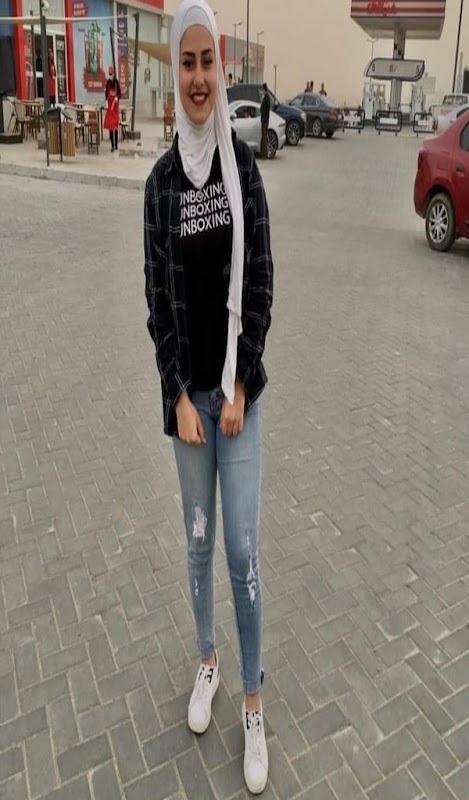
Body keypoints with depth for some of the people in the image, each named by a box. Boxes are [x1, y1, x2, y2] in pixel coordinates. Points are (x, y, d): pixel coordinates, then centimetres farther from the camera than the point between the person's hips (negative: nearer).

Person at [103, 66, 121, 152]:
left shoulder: (116, 82, -4)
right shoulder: (108, 82, 8)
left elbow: (119, 93, -1)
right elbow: (106, 92, 14)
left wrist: (117, 98, -21)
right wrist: (106, 101, 2)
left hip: (115, 104, -3)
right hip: (109, 104, 4)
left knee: (115, 124, 0)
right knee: (109, 124, -2)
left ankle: (116, 144, 9)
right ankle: (112, 145, 0)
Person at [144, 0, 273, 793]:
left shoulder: (244, 165, 0)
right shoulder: (160, 180, 1)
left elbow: (260, 283, -3)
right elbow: (157, 296, 0)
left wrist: (237, 388, -9)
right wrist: (180, 397, -7)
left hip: (239, 388, -1)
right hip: (186, 391, 1)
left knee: (243, 547, 3)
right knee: (197, 539, 14)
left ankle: (253, 700, 24)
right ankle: (207, 660, 40)